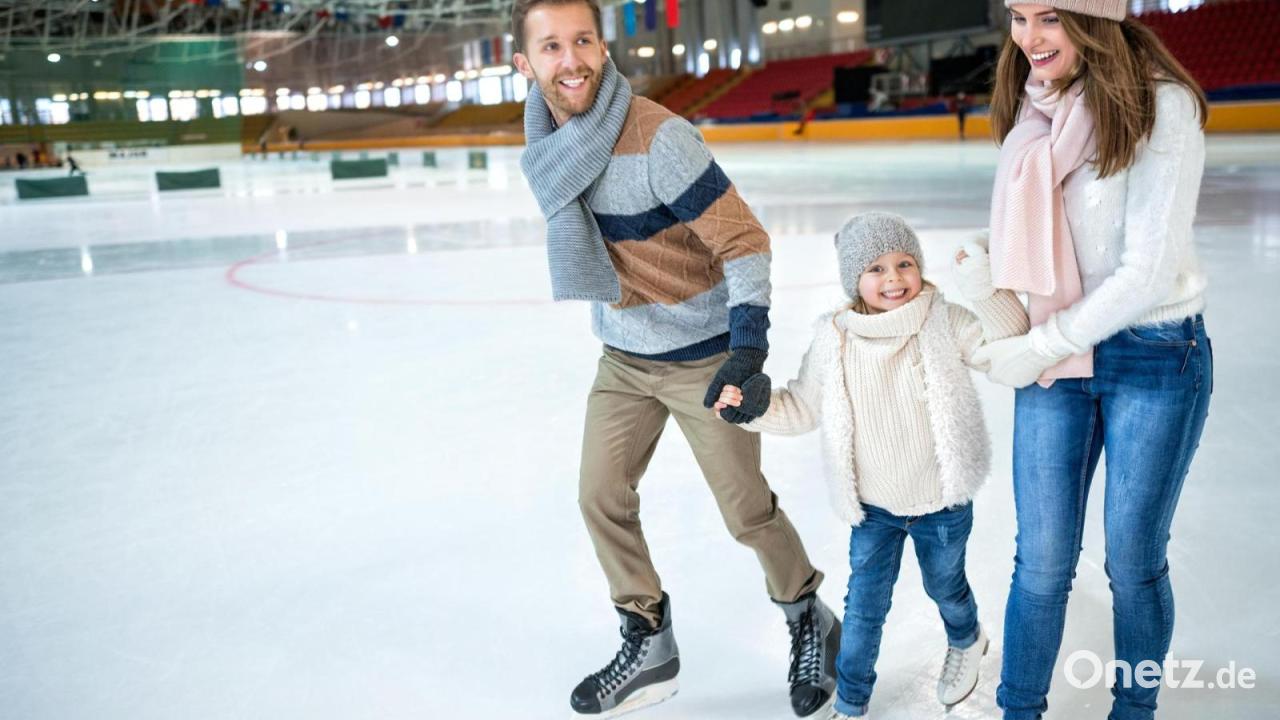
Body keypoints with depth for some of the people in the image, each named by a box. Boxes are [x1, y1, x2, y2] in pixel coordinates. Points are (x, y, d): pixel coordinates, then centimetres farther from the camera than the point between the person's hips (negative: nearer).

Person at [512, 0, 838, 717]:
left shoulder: (659, 137, -25)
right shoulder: (547, 142, -2)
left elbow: (745, 240, -23)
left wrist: (748, 347, -30)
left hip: (704, 355, -6)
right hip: (623, 357, 6)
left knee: (747, 510, 4)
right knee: (602, 498, 8)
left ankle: (811, 623, 33)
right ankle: (649, 644, 29)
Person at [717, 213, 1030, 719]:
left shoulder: (945, 324, -14)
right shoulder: (834, 340, -10)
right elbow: (801, 408, -1)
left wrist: (984, 287, -34)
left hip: (942, 504, 0)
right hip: (872, 507, 1)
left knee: (945, 587, 24)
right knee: (864, 606, 7)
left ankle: (966, 643, 59)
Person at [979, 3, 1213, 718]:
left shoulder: (1160, 105, -15)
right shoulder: (1031, 110, 2)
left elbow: (1150, 271, -19)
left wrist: (1035, 348, -15)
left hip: (1155, 357, -3)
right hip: (1054, 355, 4)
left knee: (1135, 563, 10)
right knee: (1042, 562, 7)